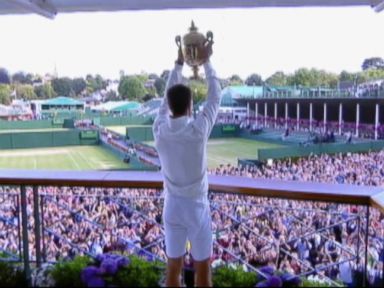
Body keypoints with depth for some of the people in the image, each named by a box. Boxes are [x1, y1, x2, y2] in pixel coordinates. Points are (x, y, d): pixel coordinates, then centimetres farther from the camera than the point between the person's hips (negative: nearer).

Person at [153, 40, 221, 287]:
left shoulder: (159, 129, -9)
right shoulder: (198, 129, -18)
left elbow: (167, 98, 9)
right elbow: (215, 96, -4)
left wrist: (179, 64, 18)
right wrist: (207, 61, 8)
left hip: (172, 207, 4)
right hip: (197, 207, -4)